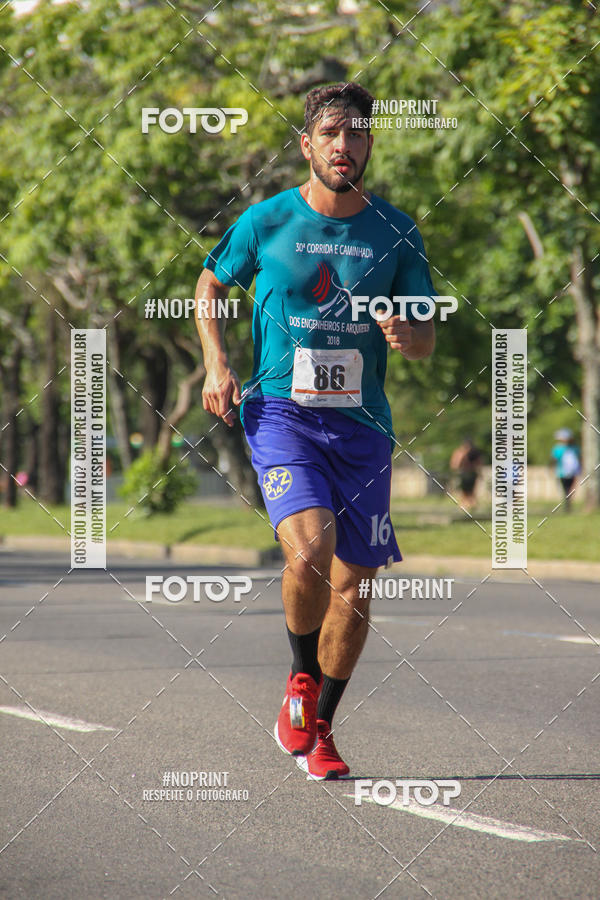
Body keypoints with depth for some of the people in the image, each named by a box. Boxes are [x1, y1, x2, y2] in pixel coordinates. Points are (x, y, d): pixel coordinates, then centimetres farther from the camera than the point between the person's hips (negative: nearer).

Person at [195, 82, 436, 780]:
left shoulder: (396, 232, 4)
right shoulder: (266, 221, -1)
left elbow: (426, 340, 9)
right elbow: (210, 284, 16)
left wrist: (406, 336, -15)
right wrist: (217, 367, 1)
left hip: (361, 422, 3)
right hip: (280, 412, -3)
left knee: (354, 587, 5)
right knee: (309, 553, -25)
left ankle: (319, 727, 24)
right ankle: (301, 679, 3)